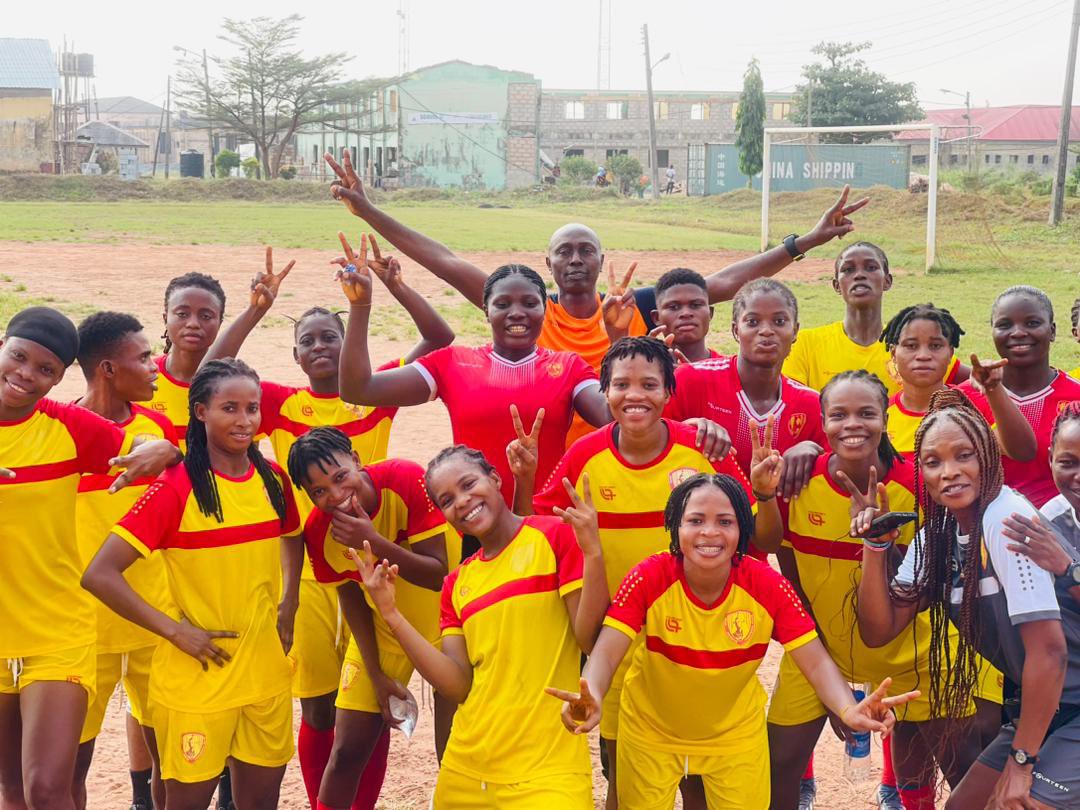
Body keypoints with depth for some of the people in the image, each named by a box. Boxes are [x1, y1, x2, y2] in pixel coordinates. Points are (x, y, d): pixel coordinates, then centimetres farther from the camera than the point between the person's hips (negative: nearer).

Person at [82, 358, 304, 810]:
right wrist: (175, 631, -18)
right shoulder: (175, 488, -15)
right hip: (196, 682, -5)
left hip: (266, 673, 5)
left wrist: (287, 609, 9)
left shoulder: (273, 480, 1)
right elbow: (100, 575, -19)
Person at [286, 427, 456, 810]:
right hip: (383, 625, 2)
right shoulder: (320, 531, -20)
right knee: (348, 752, 1)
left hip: (446, 617, -2)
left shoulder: (407, 481, -30)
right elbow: (352, 601, -5)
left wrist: (374, 542, -39)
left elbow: (439, 575, -27)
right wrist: (378, 676, -8)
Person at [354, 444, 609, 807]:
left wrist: (592, 552, -23)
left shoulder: (555, 535, -4)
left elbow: (591, 641, -11)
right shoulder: (456, 584, 12)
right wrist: (390, 614, -2)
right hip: (465, 771, 6)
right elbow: (459, 685, 1)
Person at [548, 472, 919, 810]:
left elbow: (816, 661, -23)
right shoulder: (649, 577, -25)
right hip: (651, 730, -1)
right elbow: (607, 652, -32)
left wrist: (849, 708, -45)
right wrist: (592, 697, -56)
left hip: (736, 733, 1)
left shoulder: (768, 587, -22)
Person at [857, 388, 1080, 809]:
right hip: (1041, 705, 8)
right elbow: (879, 630, 3)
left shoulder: (1007, 518, -21)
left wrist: (1021, 759, -15)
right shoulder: (937, 534, 4)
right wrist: (876, 546, -10)